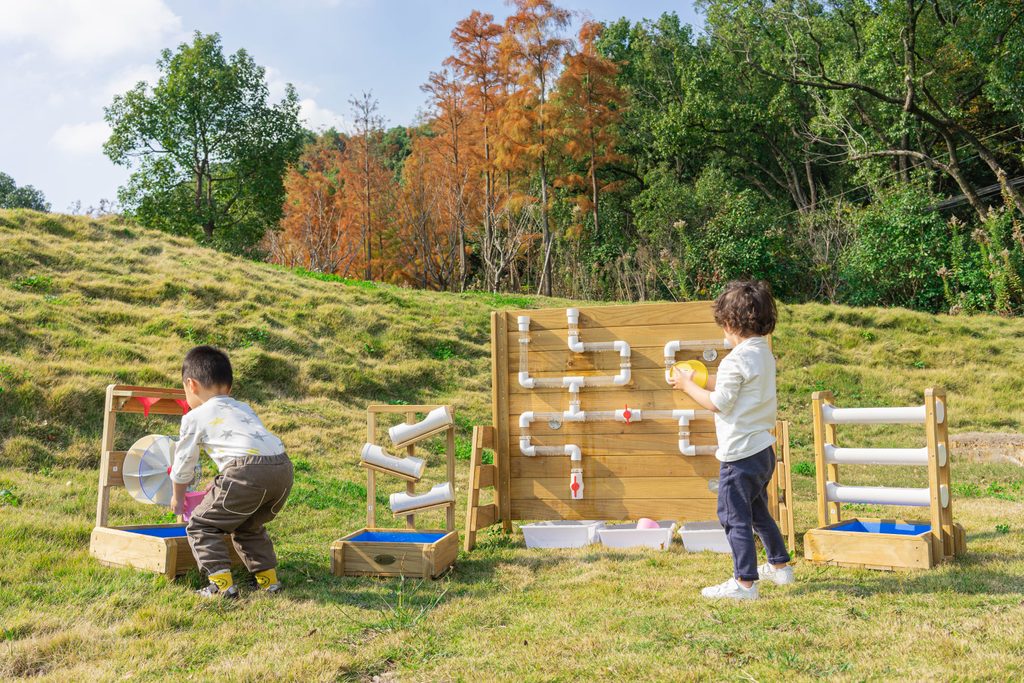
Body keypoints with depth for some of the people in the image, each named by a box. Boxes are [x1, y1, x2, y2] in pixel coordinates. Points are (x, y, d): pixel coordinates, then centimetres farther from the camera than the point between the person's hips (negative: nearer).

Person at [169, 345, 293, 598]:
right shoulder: (244, 409, 33)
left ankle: (221, 582, 0)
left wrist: (178, 497, 42)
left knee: (201, 525, 10)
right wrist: (218, 487, 55)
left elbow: (183, 462, 24)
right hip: (283, 467, 7)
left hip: (247, 471, -7)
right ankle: (268, 577, 25)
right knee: (248, 527, 30)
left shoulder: (194, 418, 14)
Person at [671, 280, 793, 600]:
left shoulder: (735, 361, -20)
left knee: (735, 517, 0)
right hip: (763, 450, 10)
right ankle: (780, 565, 36)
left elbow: (719, 403, -17)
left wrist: (688, 385, -5)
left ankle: (745, 582, 5)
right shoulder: (764, 353, 9)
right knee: (758, 512, 24)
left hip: (739, 453, -10)